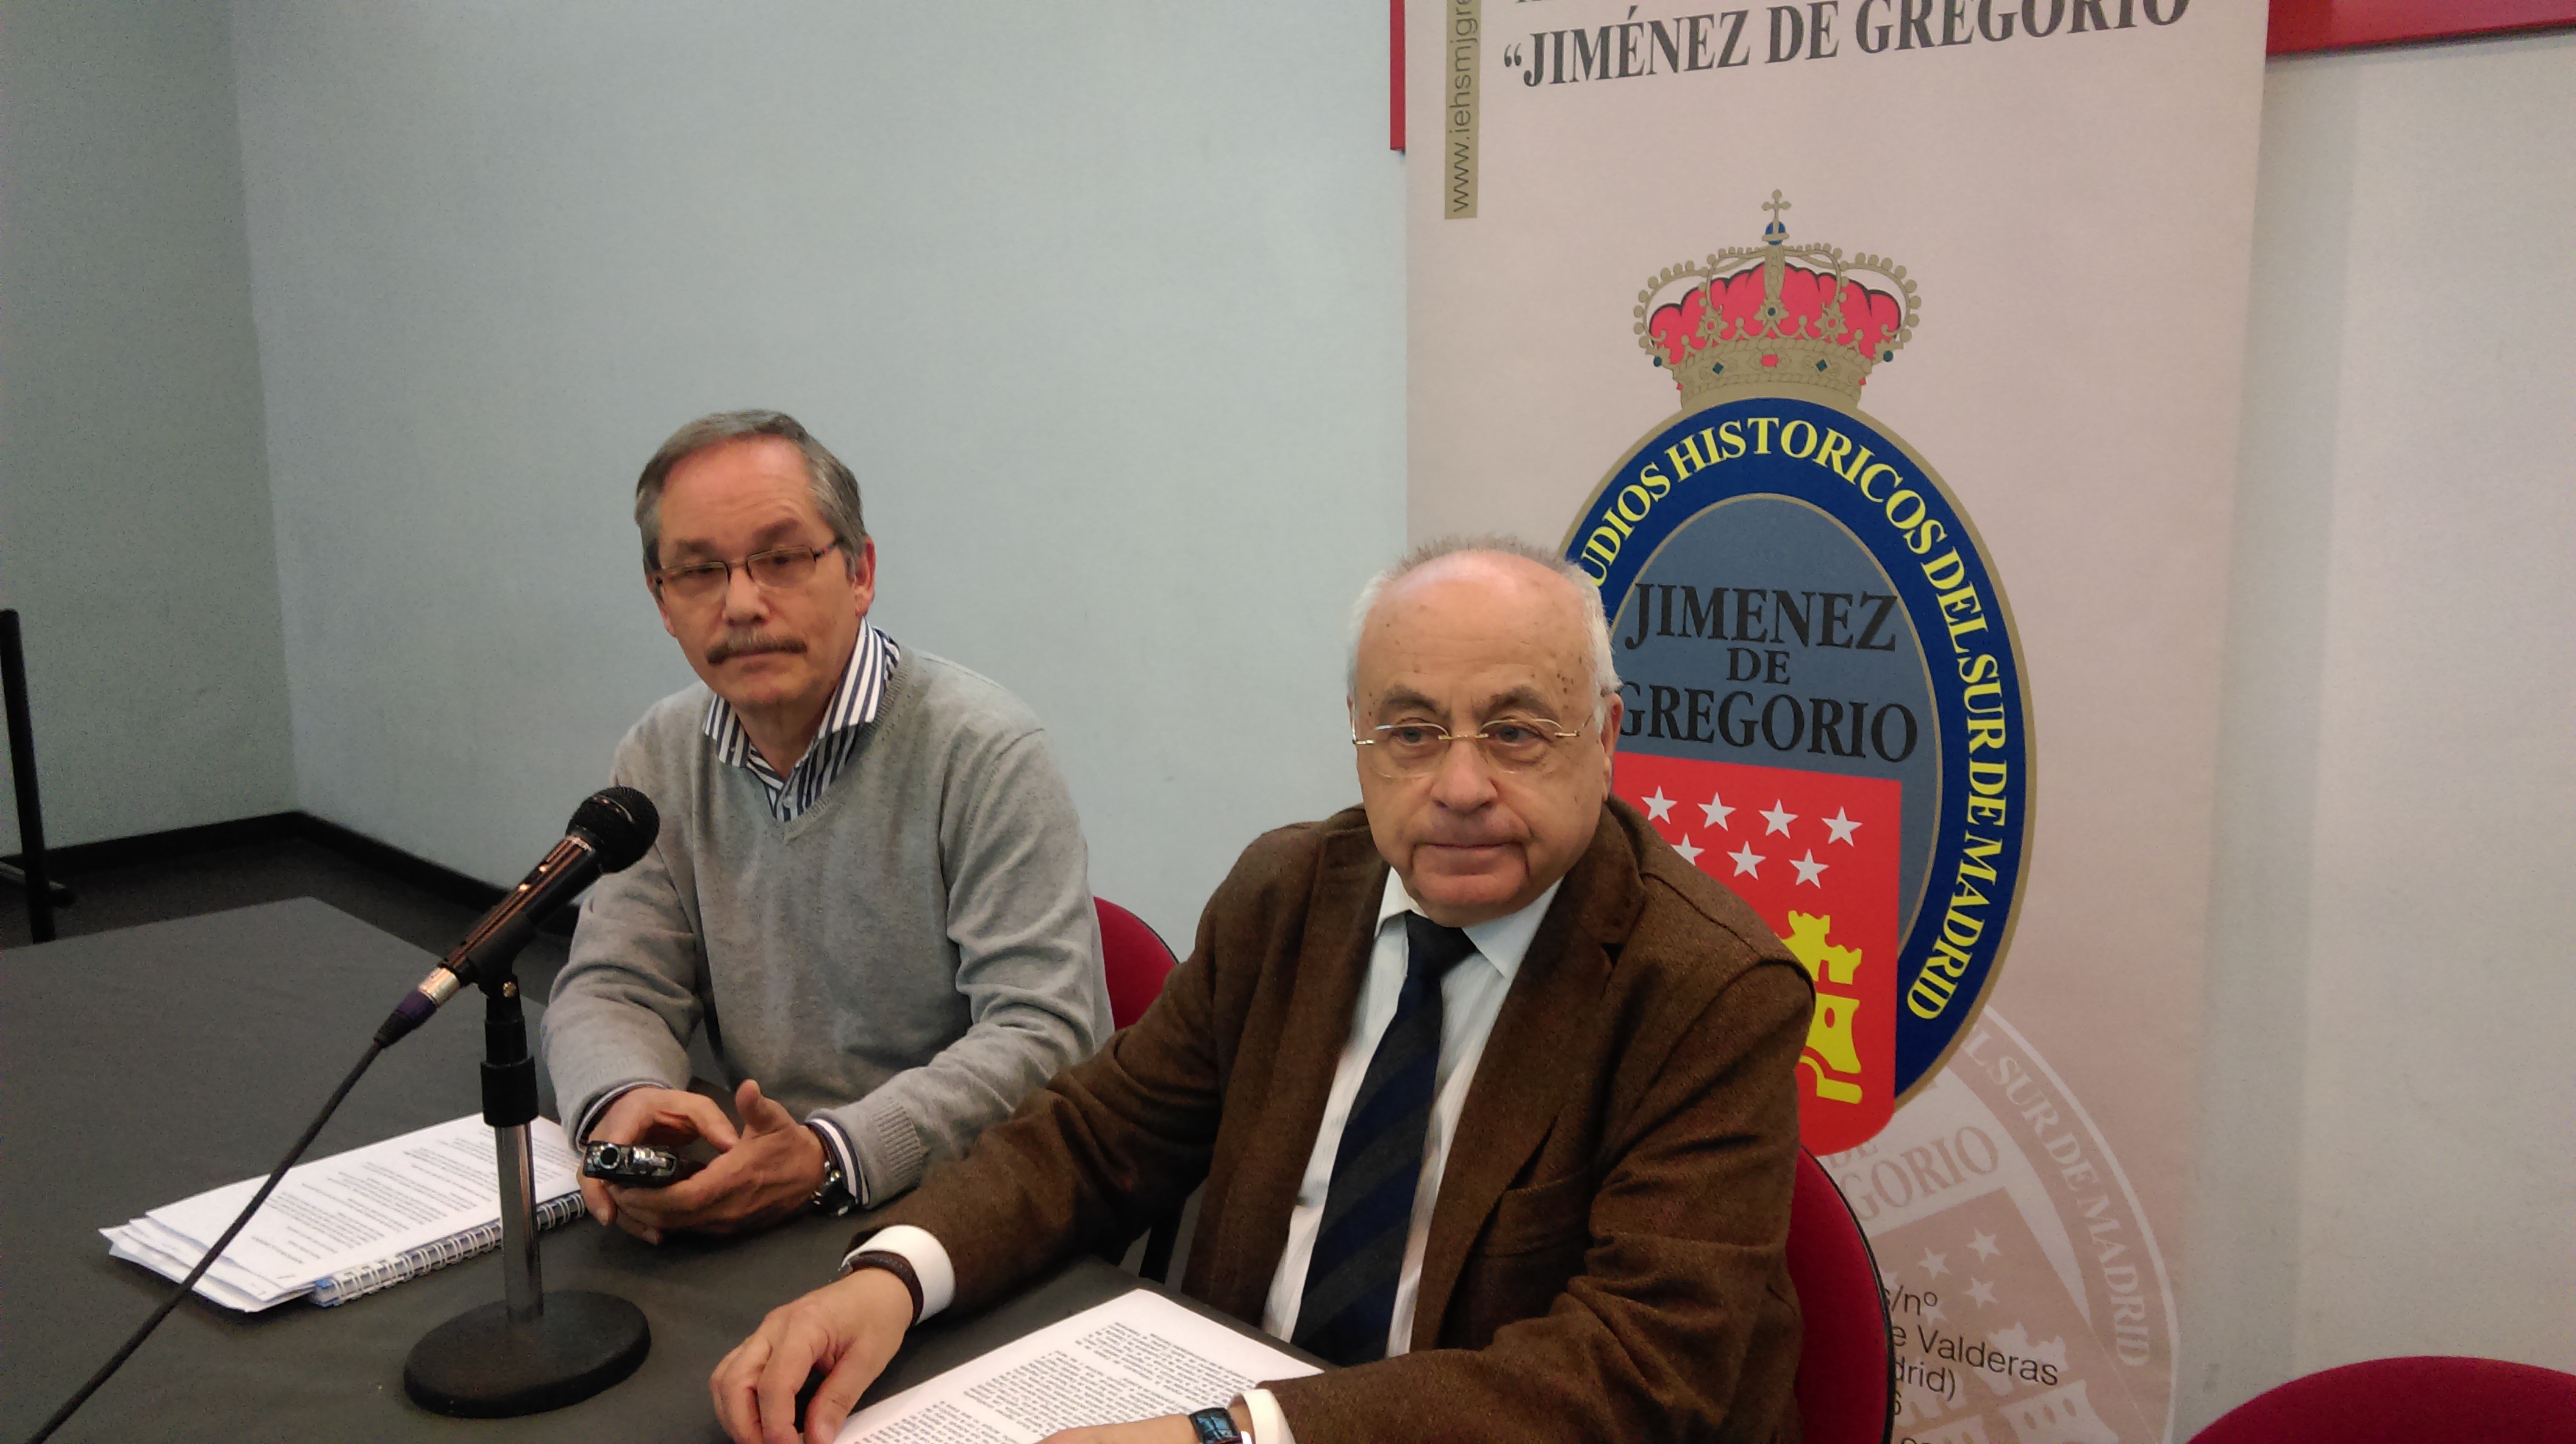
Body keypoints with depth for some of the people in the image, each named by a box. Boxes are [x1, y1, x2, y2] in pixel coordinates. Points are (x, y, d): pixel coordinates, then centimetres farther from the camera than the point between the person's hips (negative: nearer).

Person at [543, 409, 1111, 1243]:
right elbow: (611, 987, 5)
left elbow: (1042, 1036, -20)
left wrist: (832, 1158, -31)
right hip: (757, 1210, 6)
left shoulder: (986, 753, -15)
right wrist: (622, 1102, -19)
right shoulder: (661, 759, 5)